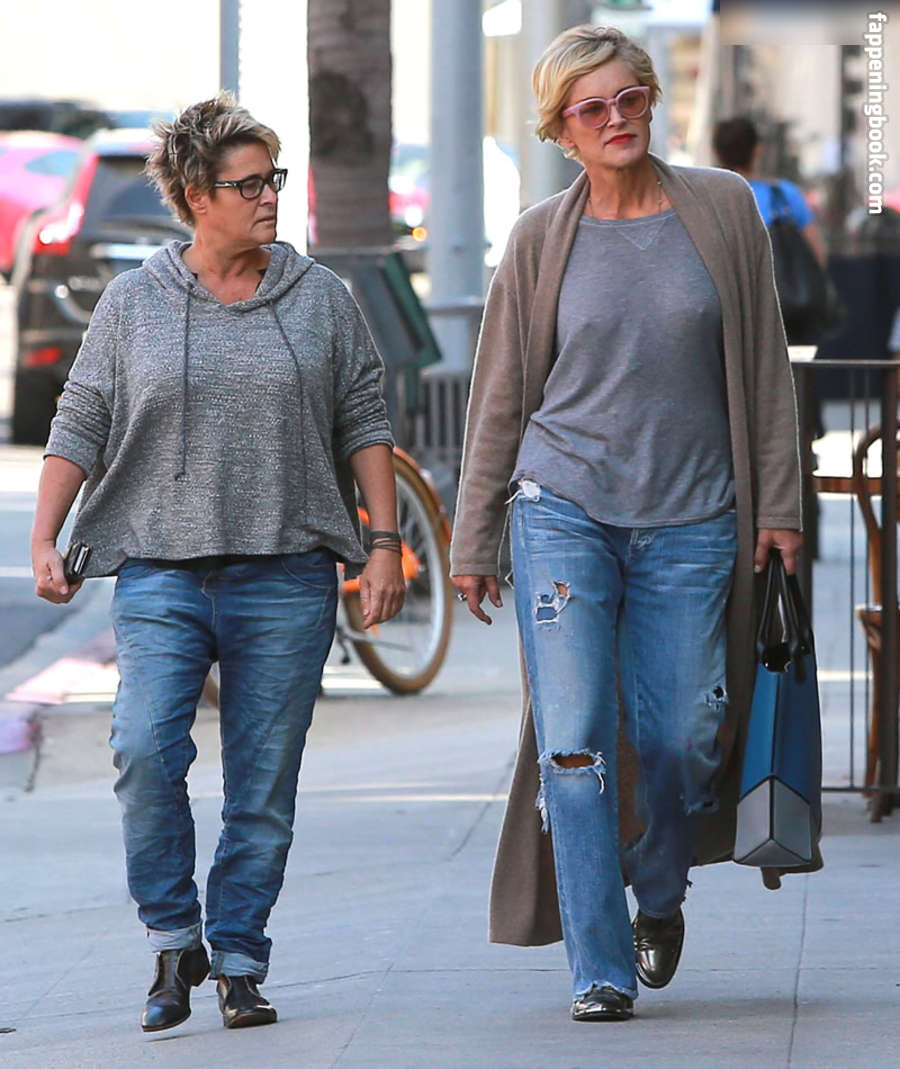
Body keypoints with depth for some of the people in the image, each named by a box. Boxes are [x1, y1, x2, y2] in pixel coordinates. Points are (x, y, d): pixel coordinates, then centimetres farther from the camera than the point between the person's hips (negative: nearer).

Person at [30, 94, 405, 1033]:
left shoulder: (320, 300, 9)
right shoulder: (132, 304, 8)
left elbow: (364, 426, 11)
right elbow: (79, 427, 8)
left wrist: (385, 545, 4)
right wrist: (43, 540, -1)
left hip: (286, 577, 1)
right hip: (160, 572, -1)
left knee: (264, 784, 1)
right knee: (145, 749, -18)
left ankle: (239, 964, 12)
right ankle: (174, 941, -3)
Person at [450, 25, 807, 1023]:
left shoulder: (722, 209, 3)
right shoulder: (541, 240, 3)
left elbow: (763, 367, 6)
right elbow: (501, 397, 8)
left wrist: (778, 503, 2)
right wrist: (474, 540, 6)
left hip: (690, 520, 1)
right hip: (564, 509, 0)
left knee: (682, 742, 2)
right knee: (575, 744, -8)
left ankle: (659, 896, 32)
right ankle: (599, 969, -5)